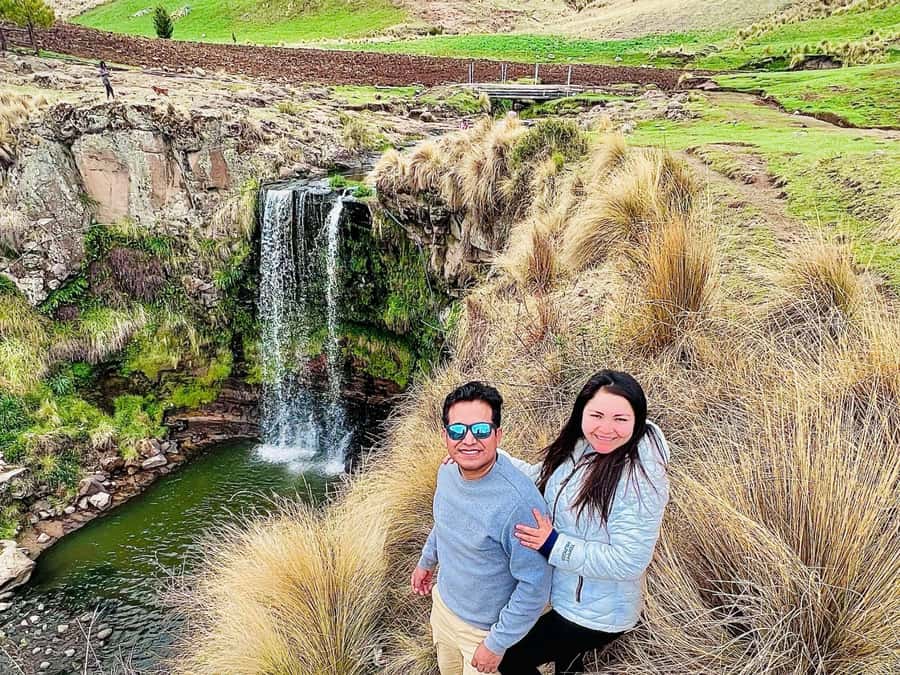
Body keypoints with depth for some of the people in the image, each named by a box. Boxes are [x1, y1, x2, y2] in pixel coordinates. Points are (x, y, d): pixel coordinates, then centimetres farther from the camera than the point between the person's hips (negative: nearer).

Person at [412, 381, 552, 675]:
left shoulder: (519, 501, -35)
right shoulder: (447, 472, -13)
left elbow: (534, 585, -26)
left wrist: (497, 644, -19)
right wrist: (426, 561, 22)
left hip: (484, 628, -6)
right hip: (443, 604, 6)